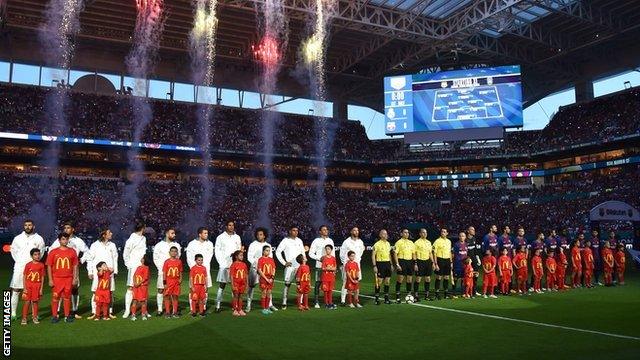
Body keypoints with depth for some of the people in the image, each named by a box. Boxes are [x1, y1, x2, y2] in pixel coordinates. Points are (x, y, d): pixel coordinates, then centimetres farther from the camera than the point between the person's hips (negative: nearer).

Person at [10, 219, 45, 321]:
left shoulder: (39, 238, 3)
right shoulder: (18, 238, 6)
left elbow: (41, 252, 8)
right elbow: (13, 250, 14)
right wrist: (18, 261, 6)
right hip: (19, 267, 1)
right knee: (16, 290, 0)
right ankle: (13, 313, 7)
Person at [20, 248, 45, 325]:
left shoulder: (41, 265, -1)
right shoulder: (28, 265, -5)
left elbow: (42, 277, 3)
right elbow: (24, 276, -2)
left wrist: (41, 288, 1)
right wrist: (24, 288, -6)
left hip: (37, 285, 1)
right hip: (28, 285, -1)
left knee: (35, 302, 7)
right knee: (27, 302, 0)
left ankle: (35, 317, 16)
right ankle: (24, 318, 9)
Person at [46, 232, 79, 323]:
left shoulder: (72, 252, 4)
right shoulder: (53, 252, 0)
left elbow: (75, 266, 6)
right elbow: (49, 266, 0)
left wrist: (75, 278, 1)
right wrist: (50, 279, -5)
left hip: (68, 279, 1)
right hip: (56, 279, -1)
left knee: (67, 297, 7)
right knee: (55, 297, 3)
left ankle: (67, 316, 14)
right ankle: (54, 316, 13)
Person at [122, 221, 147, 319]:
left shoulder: (143, 238, 12)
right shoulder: (131, 239, -9)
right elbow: (125, 254, -4)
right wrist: (129, 265, -4)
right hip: (134, 267, -6)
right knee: (130, 288, -4)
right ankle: (127, 310, 2)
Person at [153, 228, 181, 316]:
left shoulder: (177, 245, 10)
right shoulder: (159, 245, 2)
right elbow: (155, 258, 4)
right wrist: (161, 268, -5)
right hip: (163, 272, -2)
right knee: (161, 290, -1)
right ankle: (160, 309, 7)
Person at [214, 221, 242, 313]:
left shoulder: (237, 237, 13)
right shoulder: (220, 237, 3)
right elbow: (217, 251, 1)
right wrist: (222, 263, -7)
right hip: (224, 265, -3)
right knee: (222, 285, -1)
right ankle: (217, 305, 4)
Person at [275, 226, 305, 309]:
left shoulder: (299, 241, 12)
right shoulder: (285, 241, -3)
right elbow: (278, 252, -6)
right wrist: (284, 263, -8)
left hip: (300, 266, 5)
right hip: (290, 266, -4)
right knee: (287, 284, -3)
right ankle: (284, 303, 5)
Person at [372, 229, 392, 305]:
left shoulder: (388, 243, 12)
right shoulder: (377, 244, -9)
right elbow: (373, 255, -9)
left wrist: (391, 264, 17)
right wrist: (374, 266, -14)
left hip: (387, 263, 6)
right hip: (380, 263, -6)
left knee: (387, 281, 8)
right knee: (379, 281, -3)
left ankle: (386, 298, 17)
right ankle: (377, 298, 7)